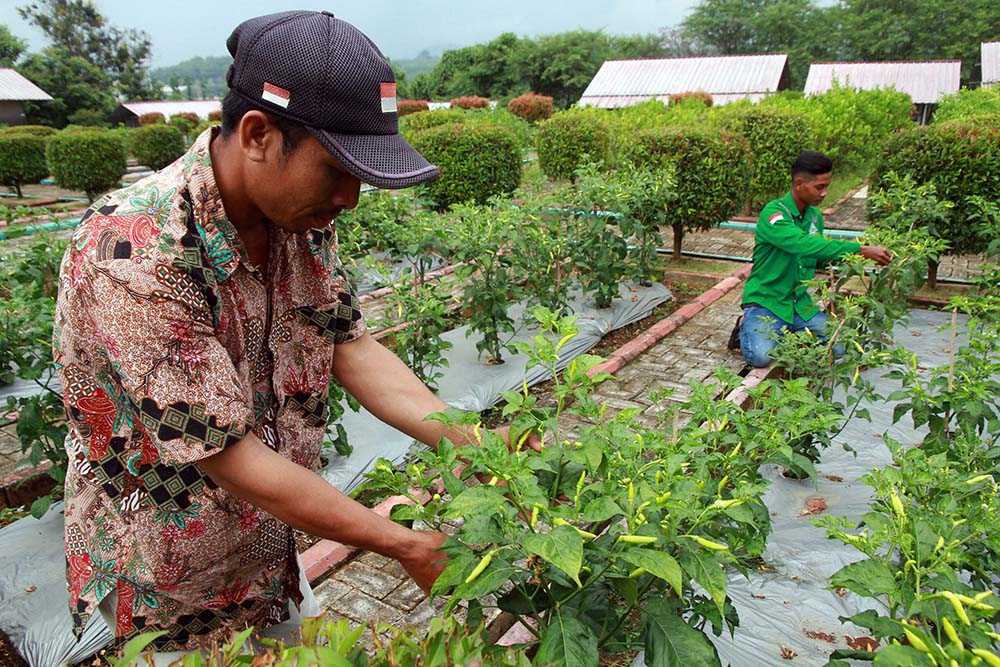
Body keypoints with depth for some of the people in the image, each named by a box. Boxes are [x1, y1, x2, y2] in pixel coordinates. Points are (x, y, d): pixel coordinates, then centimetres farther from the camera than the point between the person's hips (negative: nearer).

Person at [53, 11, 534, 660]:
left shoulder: (301, 219, -10)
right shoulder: (133, 254, -33)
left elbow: (351, 347, -5)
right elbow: (230, 457, -30)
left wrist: (475, 446, -13)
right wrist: (405, 545, -24)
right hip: (173, 591, -5)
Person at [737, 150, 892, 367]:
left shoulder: (815, 216, 7)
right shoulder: (773, 213, -18)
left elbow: (817, 258, 17)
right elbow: (805, 244, -33)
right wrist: (861, 249, -32)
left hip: (799, 303, 7)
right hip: (765, 301, -7)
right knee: (760, 356, -29)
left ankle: (787, 332, 13)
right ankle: (747, 329, 5)